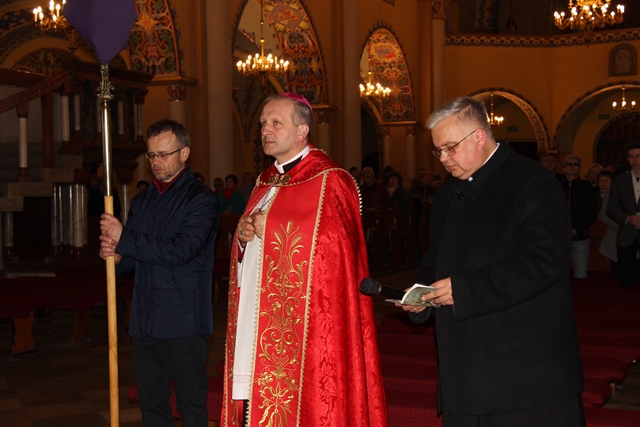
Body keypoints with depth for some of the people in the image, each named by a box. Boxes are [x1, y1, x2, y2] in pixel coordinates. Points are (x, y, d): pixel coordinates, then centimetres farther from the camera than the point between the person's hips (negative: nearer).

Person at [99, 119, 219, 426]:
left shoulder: (201, 200, -7)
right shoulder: (142, 202, 15)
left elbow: (180, 251, -20)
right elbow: (132, 262, 18)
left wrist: (124, 239, -13)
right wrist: (117, 256, -6)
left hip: (183, 323, -7)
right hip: (144, 321, 7)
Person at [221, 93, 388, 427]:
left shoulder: (329, 181, -6)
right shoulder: (265, 183, 18)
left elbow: (335, 244, -18)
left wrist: (272, 230, -13)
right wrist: (243, 237, 0)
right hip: (256, 324, 7)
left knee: (295, 400, -6)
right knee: (256, 398, 6)